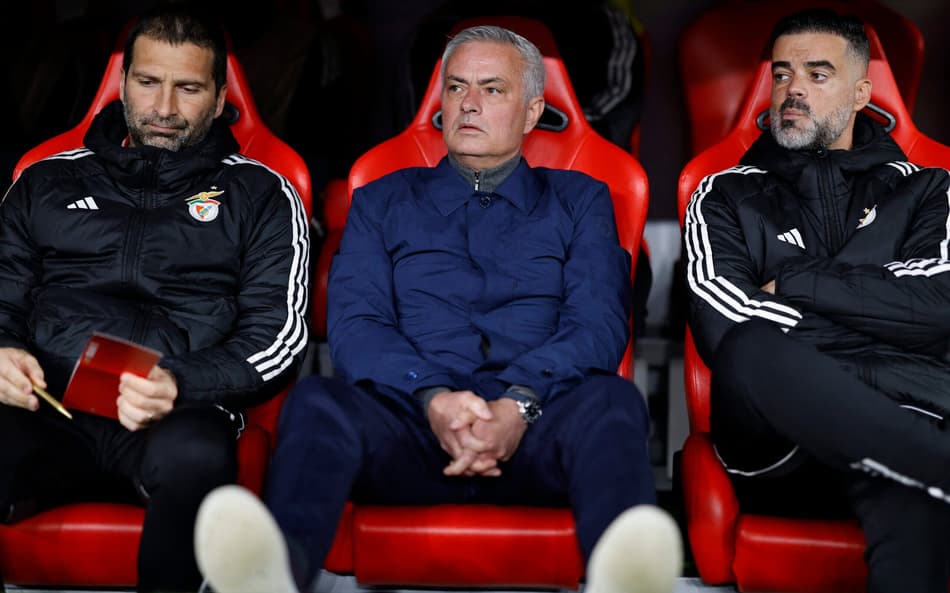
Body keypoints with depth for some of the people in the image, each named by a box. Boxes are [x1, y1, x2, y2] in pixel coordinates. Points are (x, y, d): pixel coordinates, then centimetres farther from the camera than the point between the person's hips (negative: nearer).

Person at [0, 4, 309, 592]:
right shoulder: (49, 181, 24)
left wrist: (181, 386, -14)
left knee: (193, 456, -40)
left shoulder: (259, 195, 16)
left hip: (176, 412, -1)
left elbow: (278, 335, 5)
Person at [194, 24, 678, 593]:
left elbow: (599, 324, 5)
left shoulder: (579, 200, 22)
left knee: (610, 400, -33)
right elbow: (353, 322, 7)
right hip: (412, 425, 1)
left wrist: (519, 404, -16)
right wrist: (433, 398, -15)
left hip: (536, 431, 0)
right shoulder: (382, 202, 24)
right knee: (317, 400, -30)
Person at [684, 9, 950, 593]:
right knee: (752, 346, -39)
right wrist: (875, 308, 1)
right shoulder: (728, 196, 20)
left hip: (898, 416, 0)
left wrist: (793, 282, 1)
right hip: (776, 420, 1)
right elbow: (723, 326, 1)